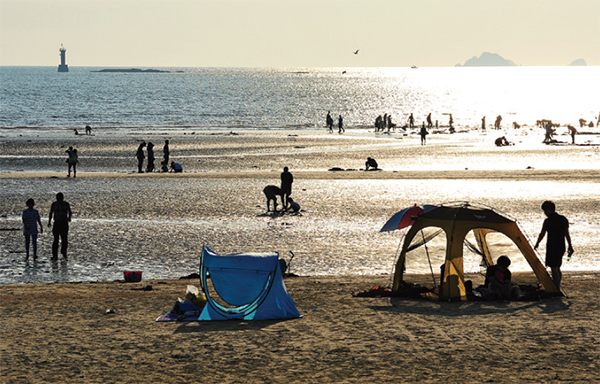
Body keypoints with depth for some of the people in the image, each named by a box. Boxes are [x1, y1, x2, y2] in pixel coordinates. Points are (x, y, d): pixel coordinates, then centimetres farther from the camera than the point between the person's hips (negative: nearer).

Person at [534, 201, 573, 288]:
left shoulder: (548, 221, -13)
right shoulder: (563, 219, 4)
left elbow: (542, 234, -3)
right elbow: (567, 234, 9)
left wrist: (536, 244, 13)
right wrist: (570, 246, 18)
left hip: (552, 247, -7)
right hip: (561, 247, 7)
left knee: (554, 269, -1)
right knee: (557, 268, 19)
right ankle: (558, 287, 27)